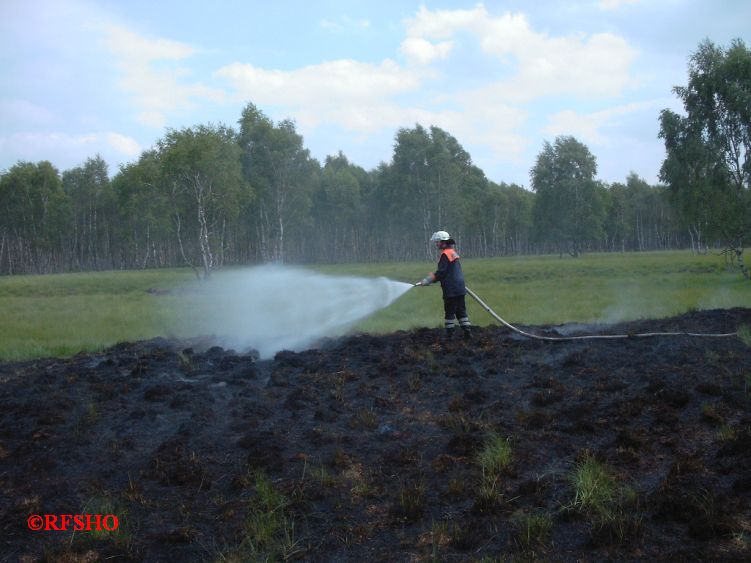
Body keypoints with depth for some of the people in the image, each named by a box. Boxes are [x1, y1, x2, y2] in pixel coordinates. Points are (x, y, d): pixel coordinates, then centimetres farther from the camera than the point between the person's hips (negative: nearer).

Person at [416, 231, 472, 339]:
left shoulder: (445, 254, -14)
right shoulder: (453, 252, 16)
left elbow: (441, 273, -18)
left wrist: (427, 281, -13)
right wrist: (432, 276, 22)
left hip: (451, 290, -9)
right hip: (460, 288, 9)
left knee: (449, 312, -1)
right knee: (461, 311, 11)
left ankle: (449, 334, 3)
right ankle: (467, 332, 9)